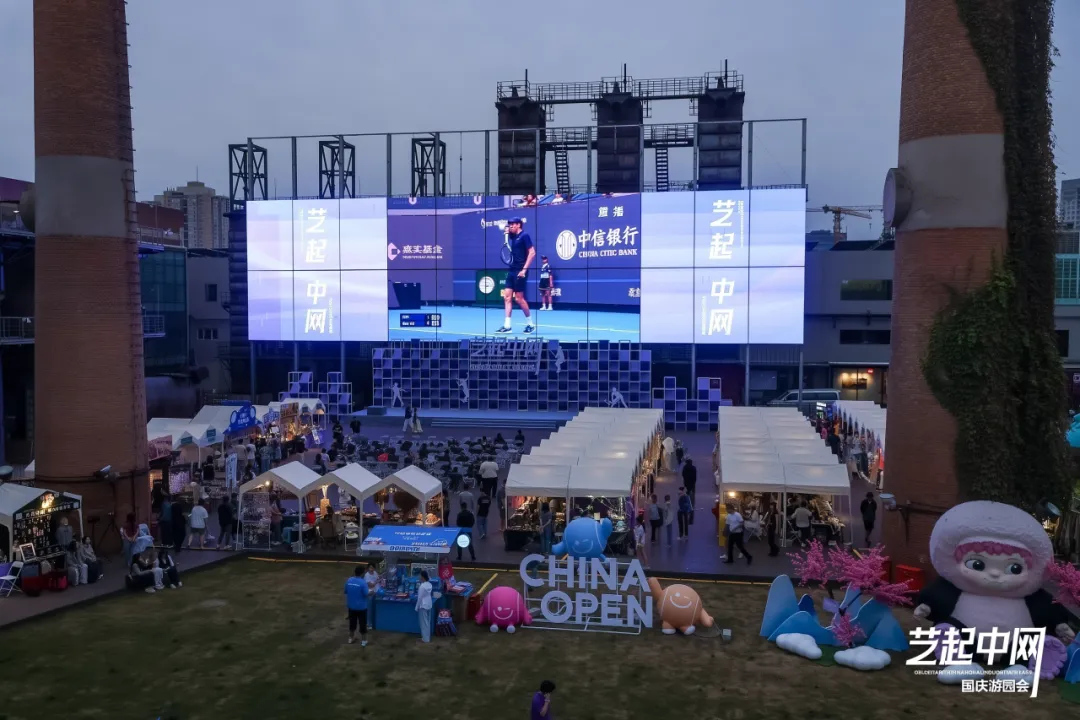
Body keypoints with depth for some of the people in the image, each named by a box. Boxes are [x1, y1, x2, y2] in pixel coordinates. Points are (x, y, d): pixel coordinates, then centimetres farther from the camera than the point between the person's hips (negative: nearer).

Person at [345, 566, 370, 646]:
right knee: (362, 624, 7)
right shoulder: (363, 583, -22)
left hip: (351, 606, 5)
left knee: (352, 622, 20)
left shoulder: (348, 581, -4)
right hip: (361, 607, -5)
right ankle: (363, 641, 14)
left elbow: (346, 592, 6)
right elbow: (366, 594, -18)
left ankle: (351, 638, 33)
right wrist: (371, 593, 1)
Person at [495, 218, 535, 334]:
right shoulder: (513, 236, 13)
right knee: (507, 296, 0)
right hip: (511, 271, 8)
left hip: (520, 272, -8)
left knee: (519, 298, -4)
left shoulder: (524, 236, -9)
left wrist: (524, 269, -21)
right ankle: (507, 325, -1)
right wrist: (507, 231, 14)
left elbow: (532, 253, -16)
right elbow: (507, 234, 38)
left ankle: (530, 323, 12)